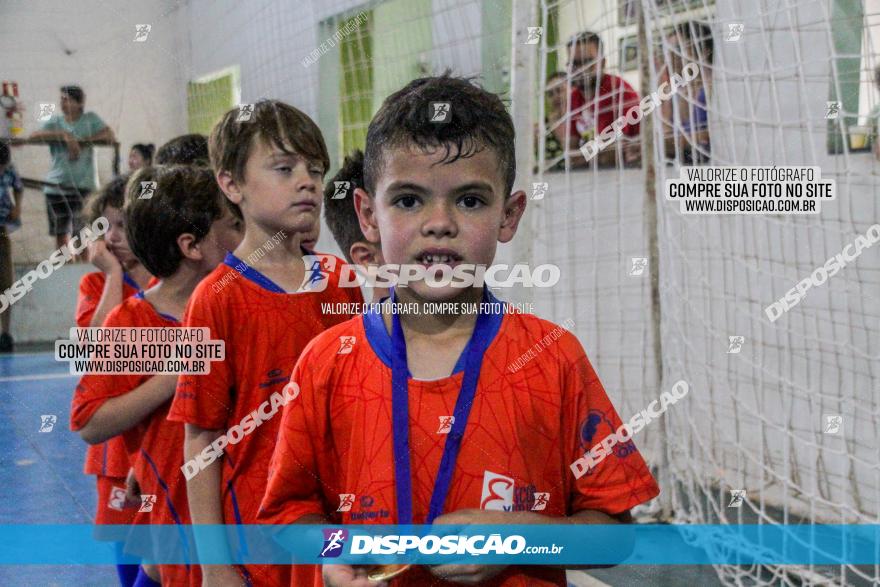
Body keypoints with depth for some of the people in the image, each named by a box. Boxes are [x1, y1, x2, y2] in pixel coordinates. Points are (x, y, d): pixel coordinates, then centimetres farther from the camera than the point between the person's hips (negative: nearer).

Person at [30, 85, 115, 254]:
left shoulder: (90, 119, 6)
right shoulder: (55, 121, 9)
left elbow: (110, 136, -6)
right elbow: (34, 136, -8)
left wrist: (82, 141, -14)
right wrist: (64, 135, -17)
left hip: (83, 185, -2)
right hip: (56, 185, 3)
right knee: (60, 234, 9)